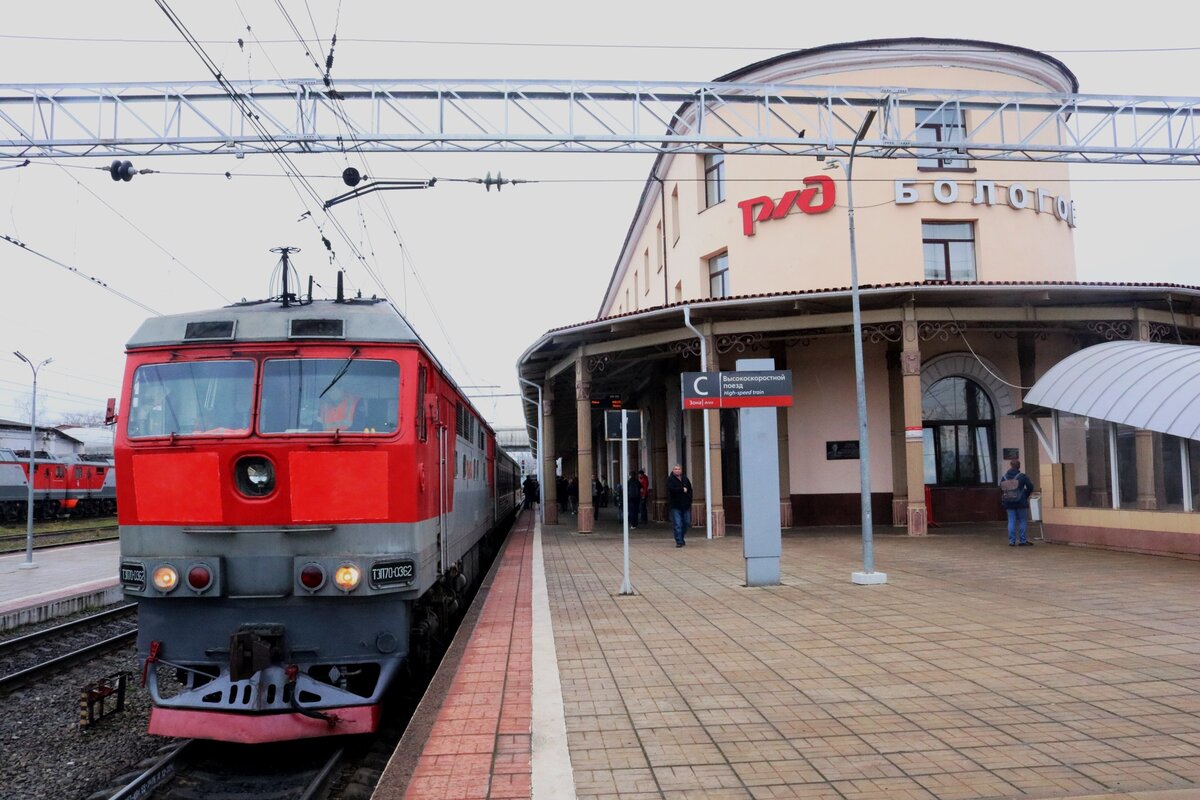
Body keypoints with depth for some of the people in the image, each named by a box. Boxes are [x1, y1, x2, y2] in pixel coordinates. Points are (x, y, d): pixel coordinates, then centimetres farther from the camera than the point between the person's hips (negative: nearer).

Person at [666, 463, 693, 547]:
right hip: (676, 506, -5)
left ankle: (682, 538, 30)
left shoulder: (685, 479, 11)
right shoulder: (670, 479, -4)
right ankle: (679, 541, -2)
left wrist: (689, 499, 3)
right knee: (677, 525, -7)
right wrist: (682, 489, -13)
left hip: (686, 505, 5)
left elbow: (690, 489, 14)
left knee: (686, 523, 12)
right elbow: (671, 489, -20)